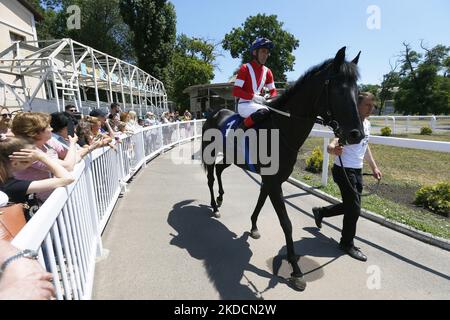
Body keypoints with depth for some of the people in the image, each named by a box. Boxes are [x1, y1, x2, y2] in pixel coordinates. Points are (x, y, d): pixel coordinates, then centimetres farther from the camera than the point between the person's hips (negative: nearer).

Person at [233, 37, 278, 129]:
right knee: (264, 112, -35)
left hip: (259, 104, 7)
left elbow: (273, 91, 16)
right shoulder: (245, 68, -4)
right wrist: (253, 97, -20)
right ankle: (242, 128, -19)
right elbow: (236, 91, -11)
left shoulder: (267, 71, 13)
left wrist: (269, 99, -8)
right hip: (244, 104, -6)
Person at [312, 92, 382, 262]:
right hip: (344, 171, -9)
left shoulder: (367, 124, 9)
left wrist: (374, 167, 23)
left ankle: (320, 212, 38)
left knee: (350, 206, 17)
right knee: (354, 209, -2)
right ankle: (347, 244, 19)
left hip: (357, 171, 9)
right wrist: (334, 149, -54)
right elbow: (331, 146, -31)